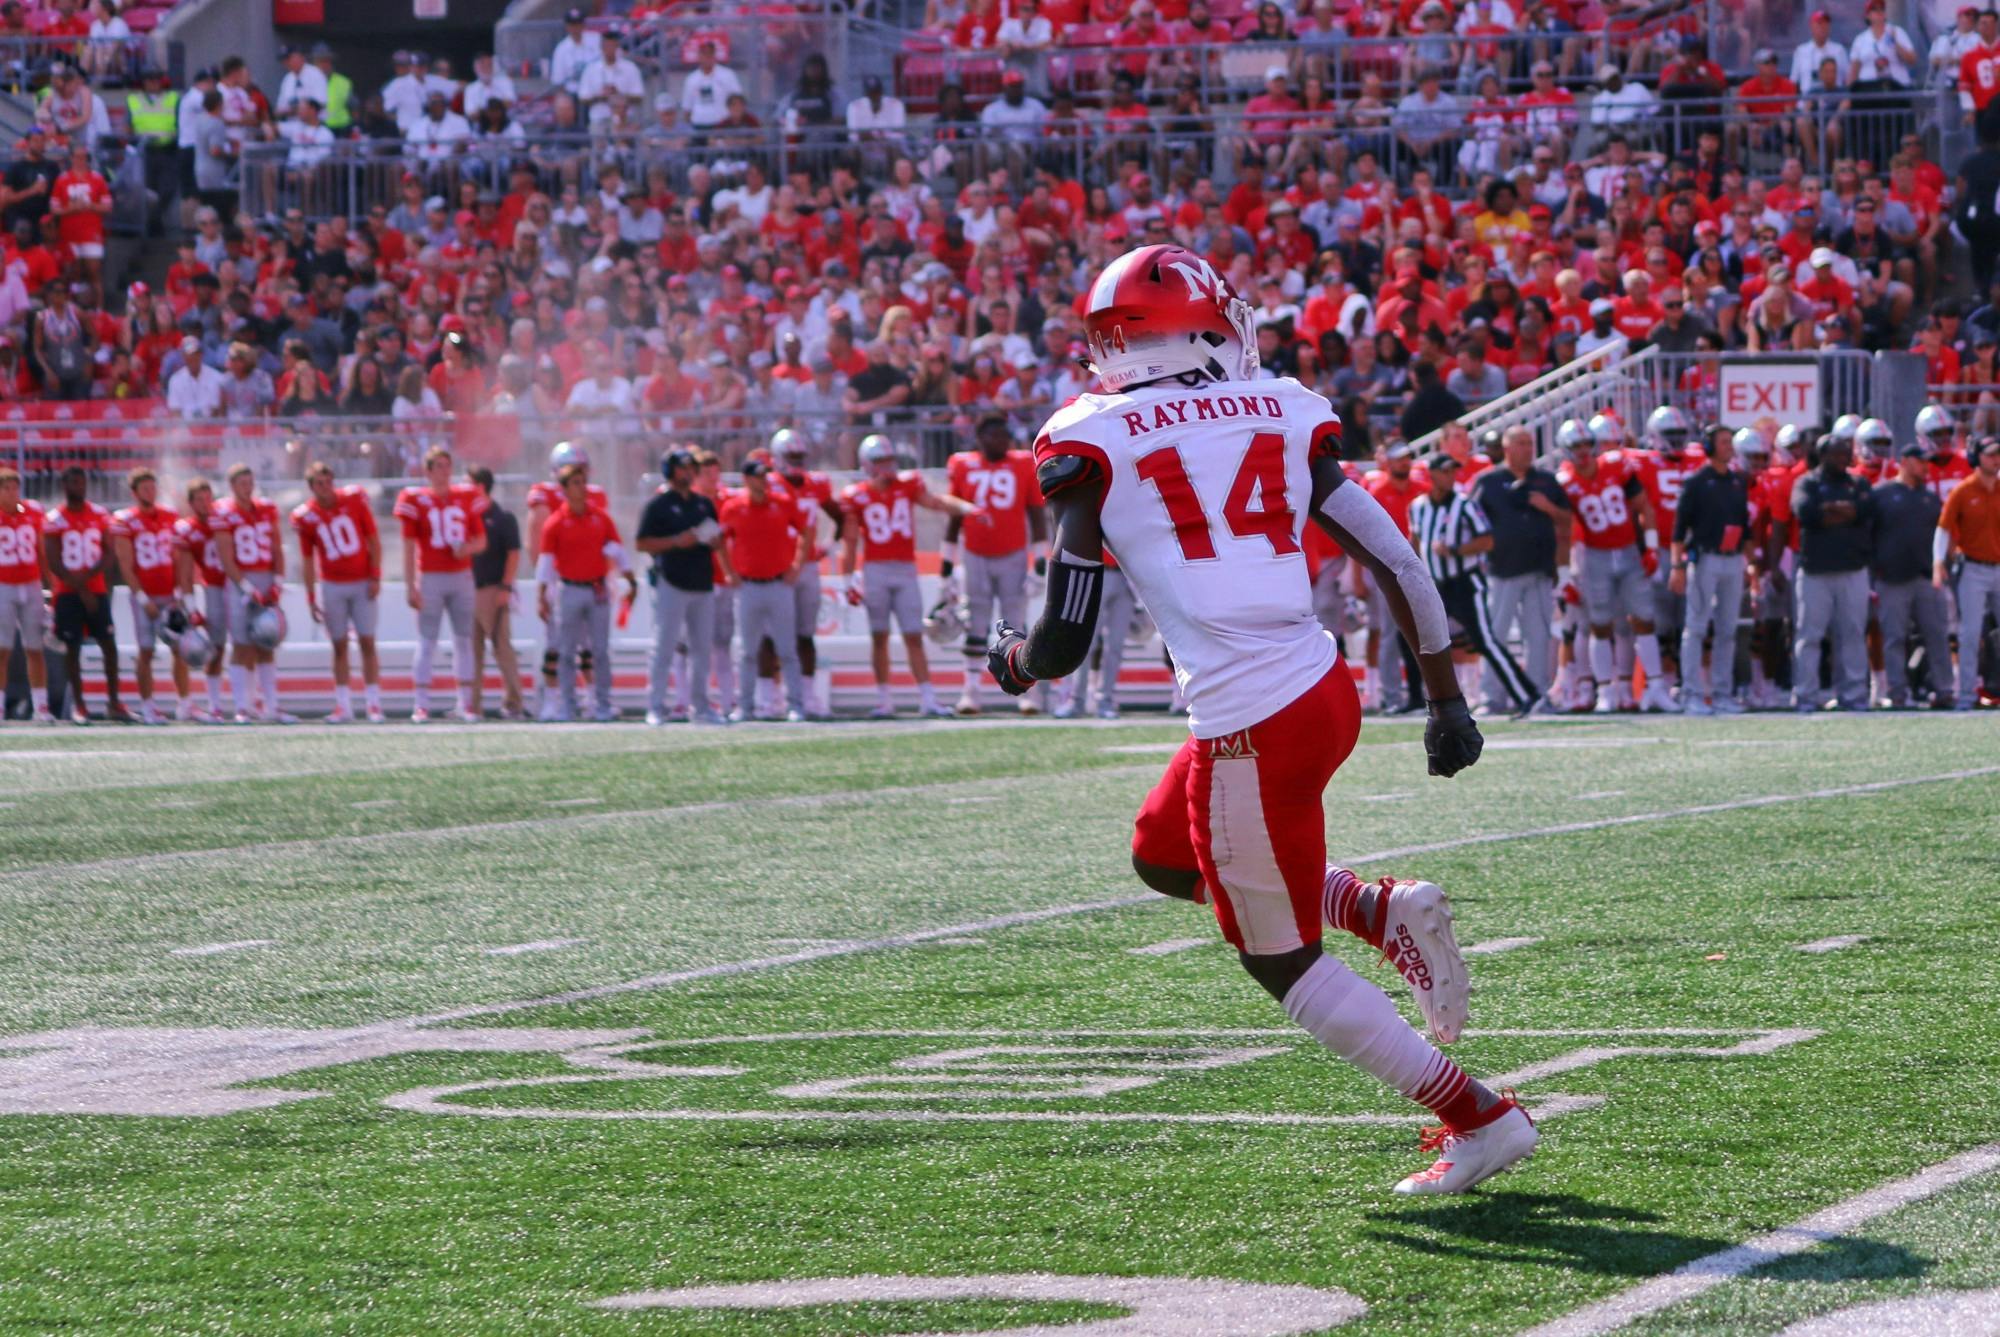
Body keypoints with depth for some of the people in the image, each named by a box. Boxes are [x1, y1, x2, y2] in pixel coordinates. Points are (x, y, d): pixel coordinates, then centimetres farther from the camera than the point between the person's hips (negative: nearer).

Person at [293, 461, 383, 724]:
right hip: (331, 585, 1)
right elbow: (307, 560, 3)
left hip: (363, 583, -1)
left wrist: (375, 577, -5)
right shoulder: (305, 516, -3)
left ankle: (373, 705, 0)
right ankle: (344, 707, 4)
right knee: (339, 646, 1)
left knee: (367, 643, -3)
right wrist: (311, 597, 0)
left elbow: (373, 539, 0)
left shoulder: (355, 499, -6)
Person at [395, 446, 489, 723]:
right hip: (430, 578, -3)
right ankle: (421, 705, -3)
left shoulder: (466, 497, 7)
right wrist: (410, 586, -7)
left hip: (462, 576, 3)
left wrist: (468, 548, -11)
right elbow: (409, 547, -2)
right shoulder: (416, 500, -2)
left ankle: (465, 704, 14)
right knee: (427, 642, -4)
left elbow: (481, 540, 12)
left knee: (464, 640, 7)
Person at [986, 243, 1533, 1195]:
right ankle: (1384, 911, 14)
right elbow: (1396, 564, 8)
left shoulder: (1091, 445, -2)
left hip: (1250, 731, -6)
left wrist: (1010, 662, 20)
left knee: (1285, 964, 11)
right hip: (1326, 689, 6)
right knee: (1162, 853, 29)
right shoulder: (1284, 414, 10)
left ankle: (1479, 1119, 9)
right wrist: (1447, 701, 17)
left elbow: (1064, 643, -2)